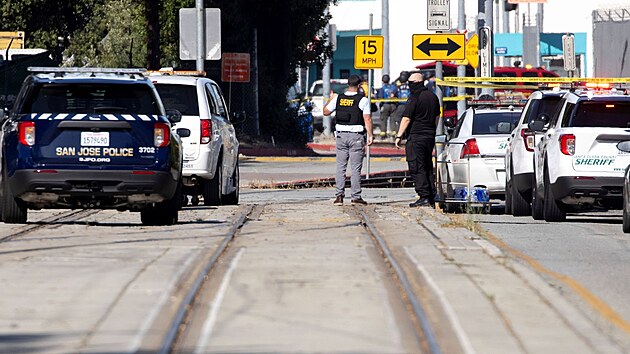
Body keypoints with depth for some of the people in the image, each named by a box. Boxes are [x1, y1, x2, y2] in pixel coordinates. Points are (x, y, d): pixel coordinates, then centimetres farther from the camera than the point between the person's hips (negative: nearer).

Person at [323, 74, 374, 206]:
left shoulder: (338, 98, 3)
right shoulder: (362, 100, -7)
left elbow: (326, 111, 13)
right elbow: (367, 119, -11)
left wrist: (330, 100, 30)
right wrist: (370, 135, -6)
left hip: (341, 135, 3)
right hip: (356, 136, -3)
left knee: (340, 167, 8)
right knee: (355, 168, 0)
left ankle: (339, 196, 3)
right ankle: (356, 197, 0)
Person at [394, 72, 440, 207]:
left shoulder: (414, 98, -13)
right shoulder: (433, 97, 13)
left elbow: (406, 119, -16)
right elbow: (436, 117, 22)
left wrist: (399, 136, -13)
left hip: (416, 137, -8)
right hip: (430, 137, 8)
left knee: (417, 168, -6)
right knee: (428, 168, 14)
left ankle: (424, 197, -13)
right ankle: (431, 198, 12)